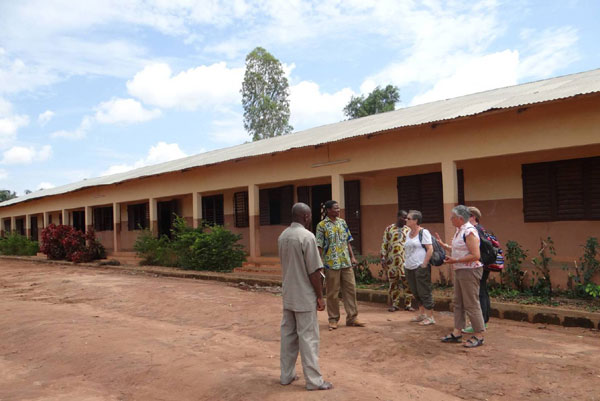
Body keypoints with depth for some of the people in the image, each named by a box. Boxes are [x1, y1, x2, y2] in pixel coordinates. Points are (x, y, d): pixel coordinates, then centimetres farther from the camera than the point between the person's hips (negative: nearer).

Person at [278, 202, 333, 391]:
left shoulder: (282, 236, 6)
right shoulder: (307, 236, -18)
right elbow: (313, 271, -18)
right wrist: (320, 296, -9)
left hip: (288, 295, 7)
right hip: (304, 296, -7)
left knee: (288, 335, 14)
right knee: (308, 338, 1)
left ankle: (286, 375, 24)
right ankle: (314, 380, 10)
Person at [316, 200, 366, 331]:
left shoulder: (342, 222, 10)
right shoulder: (322, 225, -7)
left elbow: (347, 241, 15)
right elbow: (319, 246, -8)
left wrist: (352, 256, 9)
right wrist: (320, 264, -12)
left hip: (346, 262, 5)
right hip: (331, 264, -5)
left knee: (350, 289, 7)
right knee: (332, 293, 5)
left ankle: (352, 318, 18)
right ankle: (333, 319, 18)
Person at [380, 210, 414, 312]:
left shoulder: (408, 230, 9)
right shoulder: (389, 229, 6)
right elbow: (384, 244, 5)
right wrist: (383, 258, -2)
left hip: (405, 260, 1)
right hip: (392, 260, 0)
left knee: (407, 282, -2)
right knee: (393, 283, 5)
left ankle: (408, 304, 10)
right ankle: (394, 304, 15)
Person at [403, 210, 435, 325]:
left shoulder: (423, 232, -9)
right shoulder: (409, 234, 14)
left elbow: (430, 249, -14)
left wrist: (424, 265, -18)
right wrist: (407, 264, 14)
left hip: (420, 267, -8)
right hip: (409, 268, 8)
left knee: (424, 292, -3)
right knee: (415, 292, 15)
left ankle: (430, 317, 6)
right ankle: (422, 314, 27)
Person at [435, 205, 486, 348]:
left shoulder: (469, 231, -19)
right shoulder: (459, 230, 11)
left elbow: (475, 255, -24)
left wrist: (455, 261, -22)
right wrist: (443, 244, 23)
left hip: (470, 271, -10)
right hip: (459, 271, 10)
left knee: (471, 304, -2)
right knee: (458, 303, 14)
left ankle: (479, 336, 9)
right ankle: (457, 333, 22)